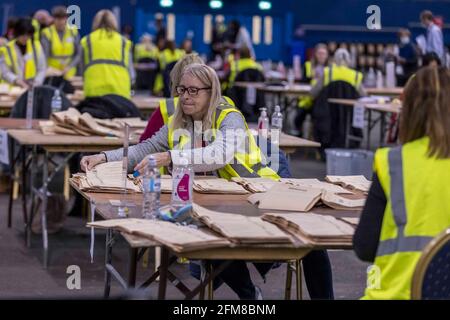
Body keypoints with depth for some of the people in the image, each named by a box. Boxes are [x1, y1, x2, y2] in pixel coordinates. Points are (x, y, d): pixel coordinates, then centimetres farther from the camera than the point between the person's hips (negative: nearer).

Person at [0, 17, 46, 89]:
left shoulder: (36, 46, 11)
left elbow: (42, 69, 9)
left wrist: (36, 84, -7)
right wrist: (17, 81, -19)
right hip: (14, 89, -1)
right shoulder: (6, 49, 4)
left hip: (34, 88, 1)